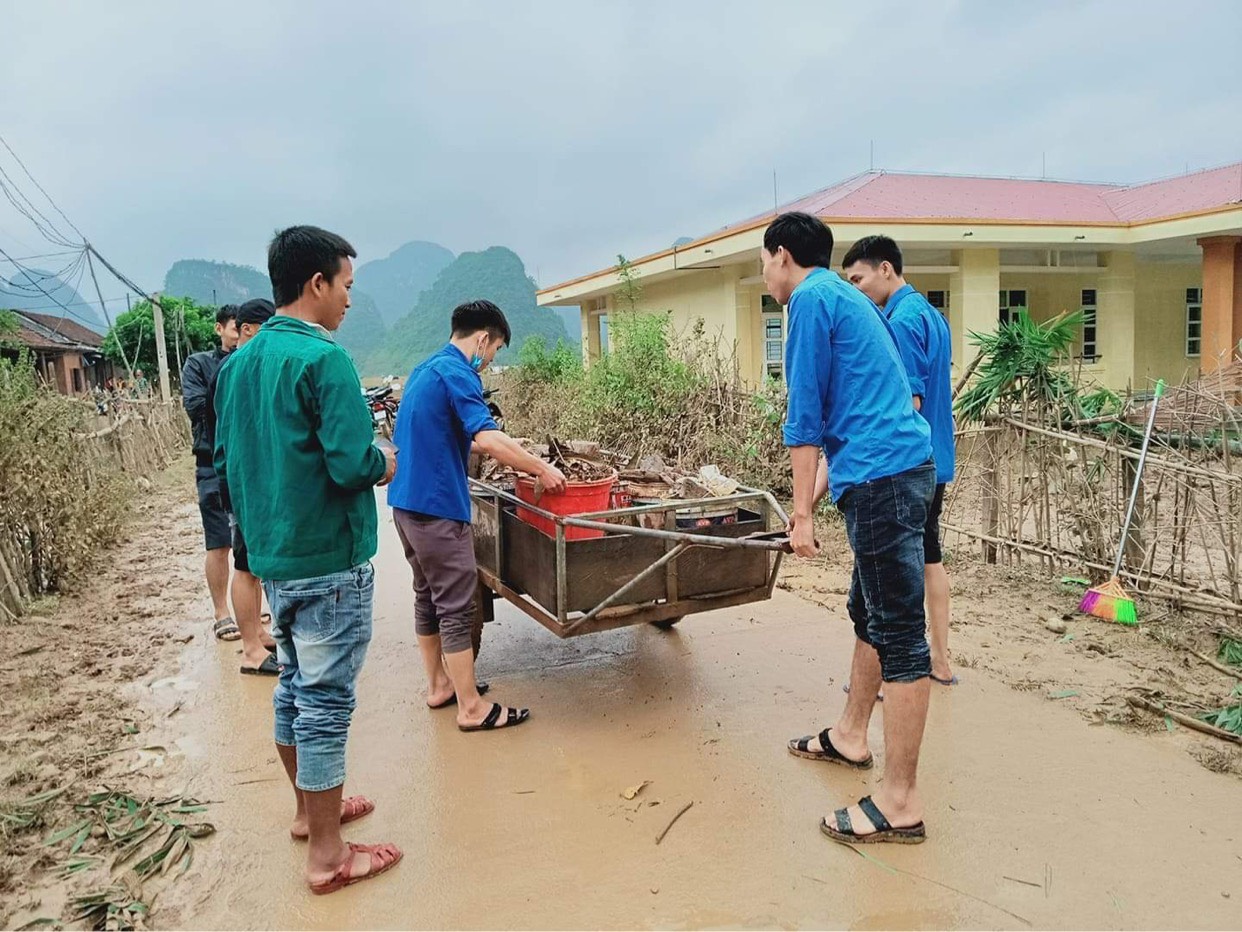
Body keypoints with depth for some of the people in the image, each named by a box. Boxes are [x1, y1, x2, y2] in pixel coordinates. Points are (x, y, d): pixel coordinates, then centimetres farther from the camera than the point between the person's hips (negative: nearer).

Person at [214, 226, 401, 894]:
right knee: (326, 701, 1)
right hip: (328, 559, -8)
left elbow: (225, 459, 13)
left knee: (294, 685, 20)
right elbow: (352, 464, -25)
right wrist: (385, 464, -5)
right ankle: (327, 856, 15)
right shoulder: (323, 358, -18)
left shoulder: (239, 362, 9)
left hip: (270, 555, 9)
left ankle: (309, 807, 38)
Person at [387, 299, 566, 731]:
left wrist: (513, 454, 27)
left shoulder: (425, 370, 16)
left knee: (428, 597, 18)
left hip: (407, 500, 10)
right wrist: (542, 469, -18)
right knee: (456, 607, -3)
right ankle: (472, 708, 6)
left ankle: (439, 685, 30)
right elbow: (486, 437, -27)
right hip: (438, 505, -10)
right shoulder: (457, 373, -14)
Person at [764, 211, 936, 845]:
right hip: (902, 464, 10)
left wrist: (802, 512, -9)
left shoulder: (812, 298, -6)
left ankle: (900, 803, 3)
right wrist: (811, 500, 28)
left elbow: (805, 412, -11)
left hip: (880, 475, -10)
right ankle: (851, 736, 37)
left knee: (899, 632, -6)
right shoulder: (844, 297, 24)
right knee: (869, 612, 20)